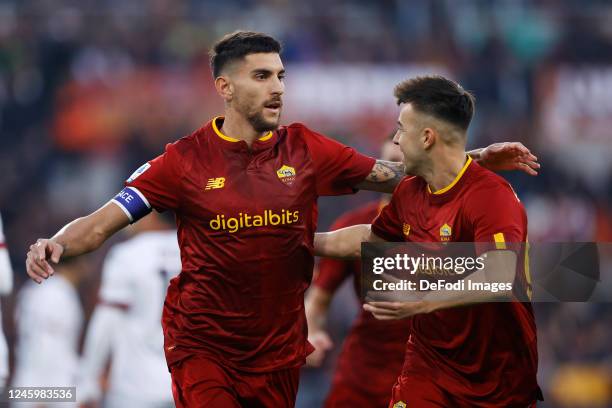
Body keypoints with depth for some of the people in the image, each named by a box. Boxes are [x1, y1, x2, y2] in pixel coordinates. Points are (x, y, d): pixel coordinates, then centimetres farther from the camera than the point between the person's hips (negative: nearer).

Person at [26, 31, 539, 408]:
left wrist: (478, 160, -3)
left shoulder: (304, 148, 2)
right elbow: (103, 223, -6)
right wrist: (56, 245, -26)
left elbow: (391, 175, 7)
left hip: (279, 351, 3)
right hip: (202, 347, -3)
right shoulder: (186, 159, -5)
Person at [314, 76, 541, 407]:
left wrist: (423, 302, -47)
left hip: (499, 378, -6)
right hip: (429, 364, 6)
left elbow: (500, 280, -36)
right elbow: (367, 239, 25)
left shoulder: (492, 196, -21)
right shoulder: (410, 192, 4)